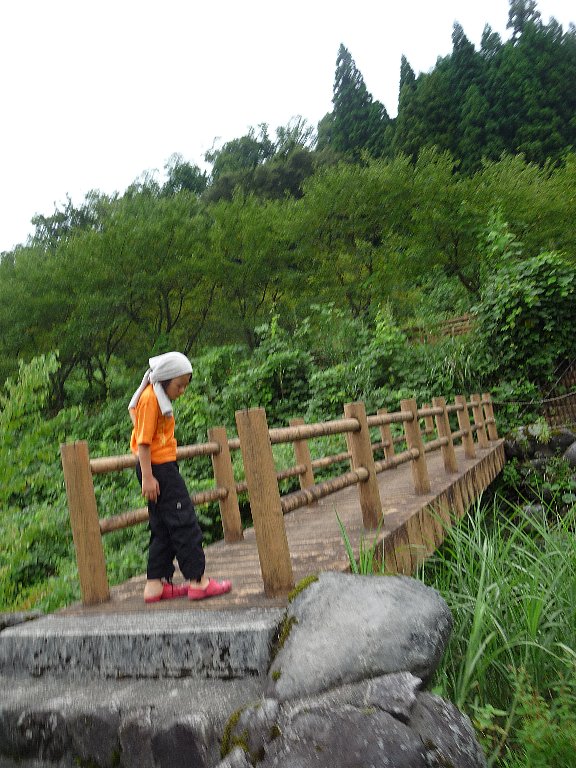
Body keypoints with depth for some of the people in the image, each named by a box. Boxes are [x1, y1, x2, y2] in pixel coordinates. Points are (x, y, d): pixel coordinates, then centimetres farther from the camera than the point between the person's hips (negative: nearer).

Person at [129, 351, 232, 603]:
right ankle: (198, 581, -1)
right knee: (184, 523, -6)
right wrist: (147, 477, -20)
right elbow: (143, 441, -17)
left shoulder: (157, 398, 14)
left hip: (162, 466, 10)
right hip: (159, 467, -10)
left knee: (163, 529, 11)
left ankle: (156, 585, 15)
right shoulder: (150, 398, -14)